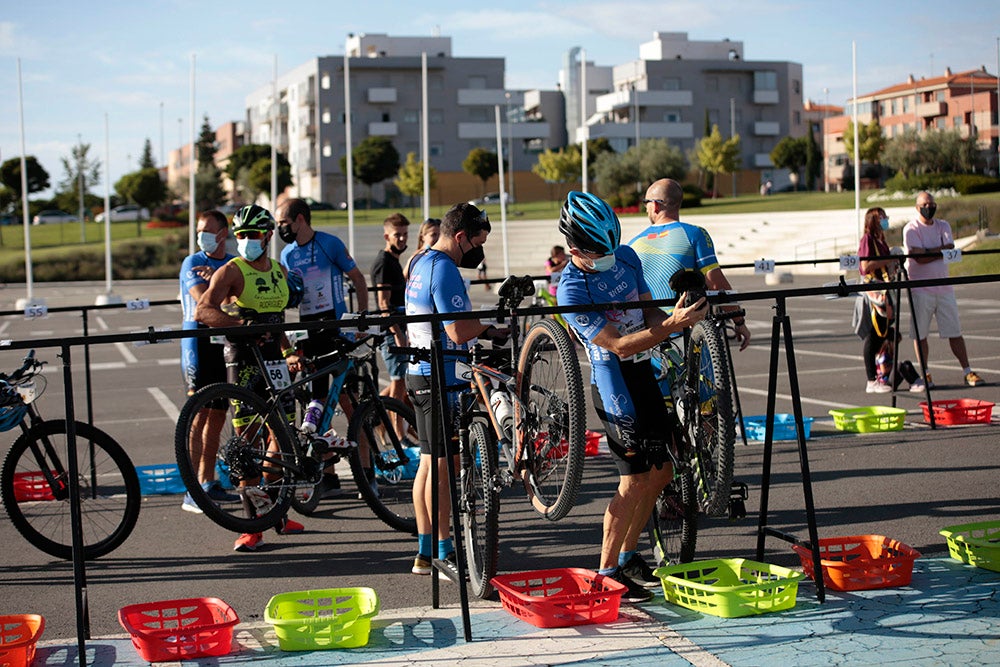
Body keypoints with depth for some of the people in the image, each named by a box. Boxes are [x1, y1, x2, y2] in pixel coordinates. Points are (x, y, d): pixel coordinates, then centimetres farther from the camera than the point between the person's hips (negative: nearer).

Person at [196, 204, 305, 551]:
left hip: (274, 360, 6)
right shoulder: (232, 271, -6)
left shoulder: (279, 271, 14)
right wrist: (243, 324, -31)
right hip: (244, 360, -6)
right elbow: (202, 311, -20)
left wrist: (289, 352, 16)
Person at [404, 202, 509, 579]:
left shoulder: (420, 263, 16)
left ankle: (425, 553, 19)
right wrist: (490, 329, -5)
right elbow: (459, 331, -23)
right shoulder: (443, 269, -17)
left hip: (421, 372, 10)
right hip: (439, 377, -10)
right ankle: (443, 555, 0)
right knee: (442, 466, -5)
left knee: (429, 462, 13)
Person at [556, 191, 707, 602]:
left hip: (644, 375, 8)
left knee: (661, 472, 12)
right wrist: (672, 325, -30)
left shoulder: (626, 257, 3)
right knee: (634, 480, -6)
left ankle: (628, 556, 26)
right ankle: (606, 572, 6)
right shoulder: (571, 291, -20)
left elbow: (648, 310, 12)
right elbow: (618, 345, -23)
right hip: (615, 387, -8)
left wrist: (672, 319, -11)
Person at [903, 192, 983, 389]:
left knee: (954, 332, 6)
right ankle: (925, 375, 7)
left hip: (944, 287, 4)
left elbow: (950, 250, -7)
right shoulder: (911, 229, -4)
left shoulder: (943, 226, 10)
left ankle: (968, 372, 10)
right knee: (919, 333, -2)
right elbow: (920, 258, -15)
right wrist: (940, 252, -9)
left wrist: (928, 252, -15)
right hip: (920, 289, -4)